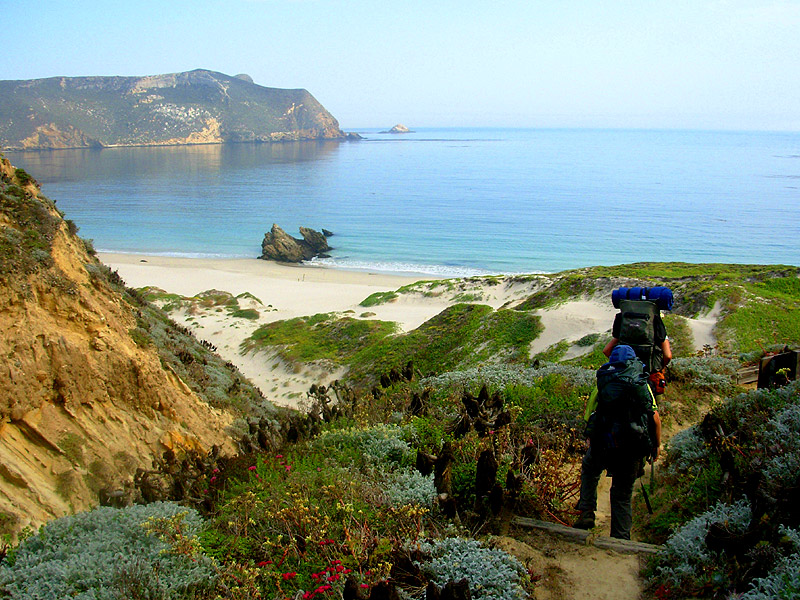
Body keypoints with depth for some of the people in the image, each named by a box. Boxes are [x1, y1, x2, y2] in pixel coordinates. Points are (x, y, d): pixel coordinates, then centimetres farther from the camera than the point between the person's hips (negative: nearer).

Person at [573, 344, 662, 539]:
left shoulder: (603, 382, 10)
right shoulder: (642, 384, 8)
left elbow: (589, 414, 9)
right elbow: (655, 418, 2)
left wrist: (590, 438, 23)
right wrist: (657, 445, 14)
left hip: (603, 444, 0)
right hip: (632, 449, 0)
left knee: (589, 469, 29)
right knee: (623, 493, 15)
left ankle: (587, 513, 18)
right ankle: (621, 537, 15)